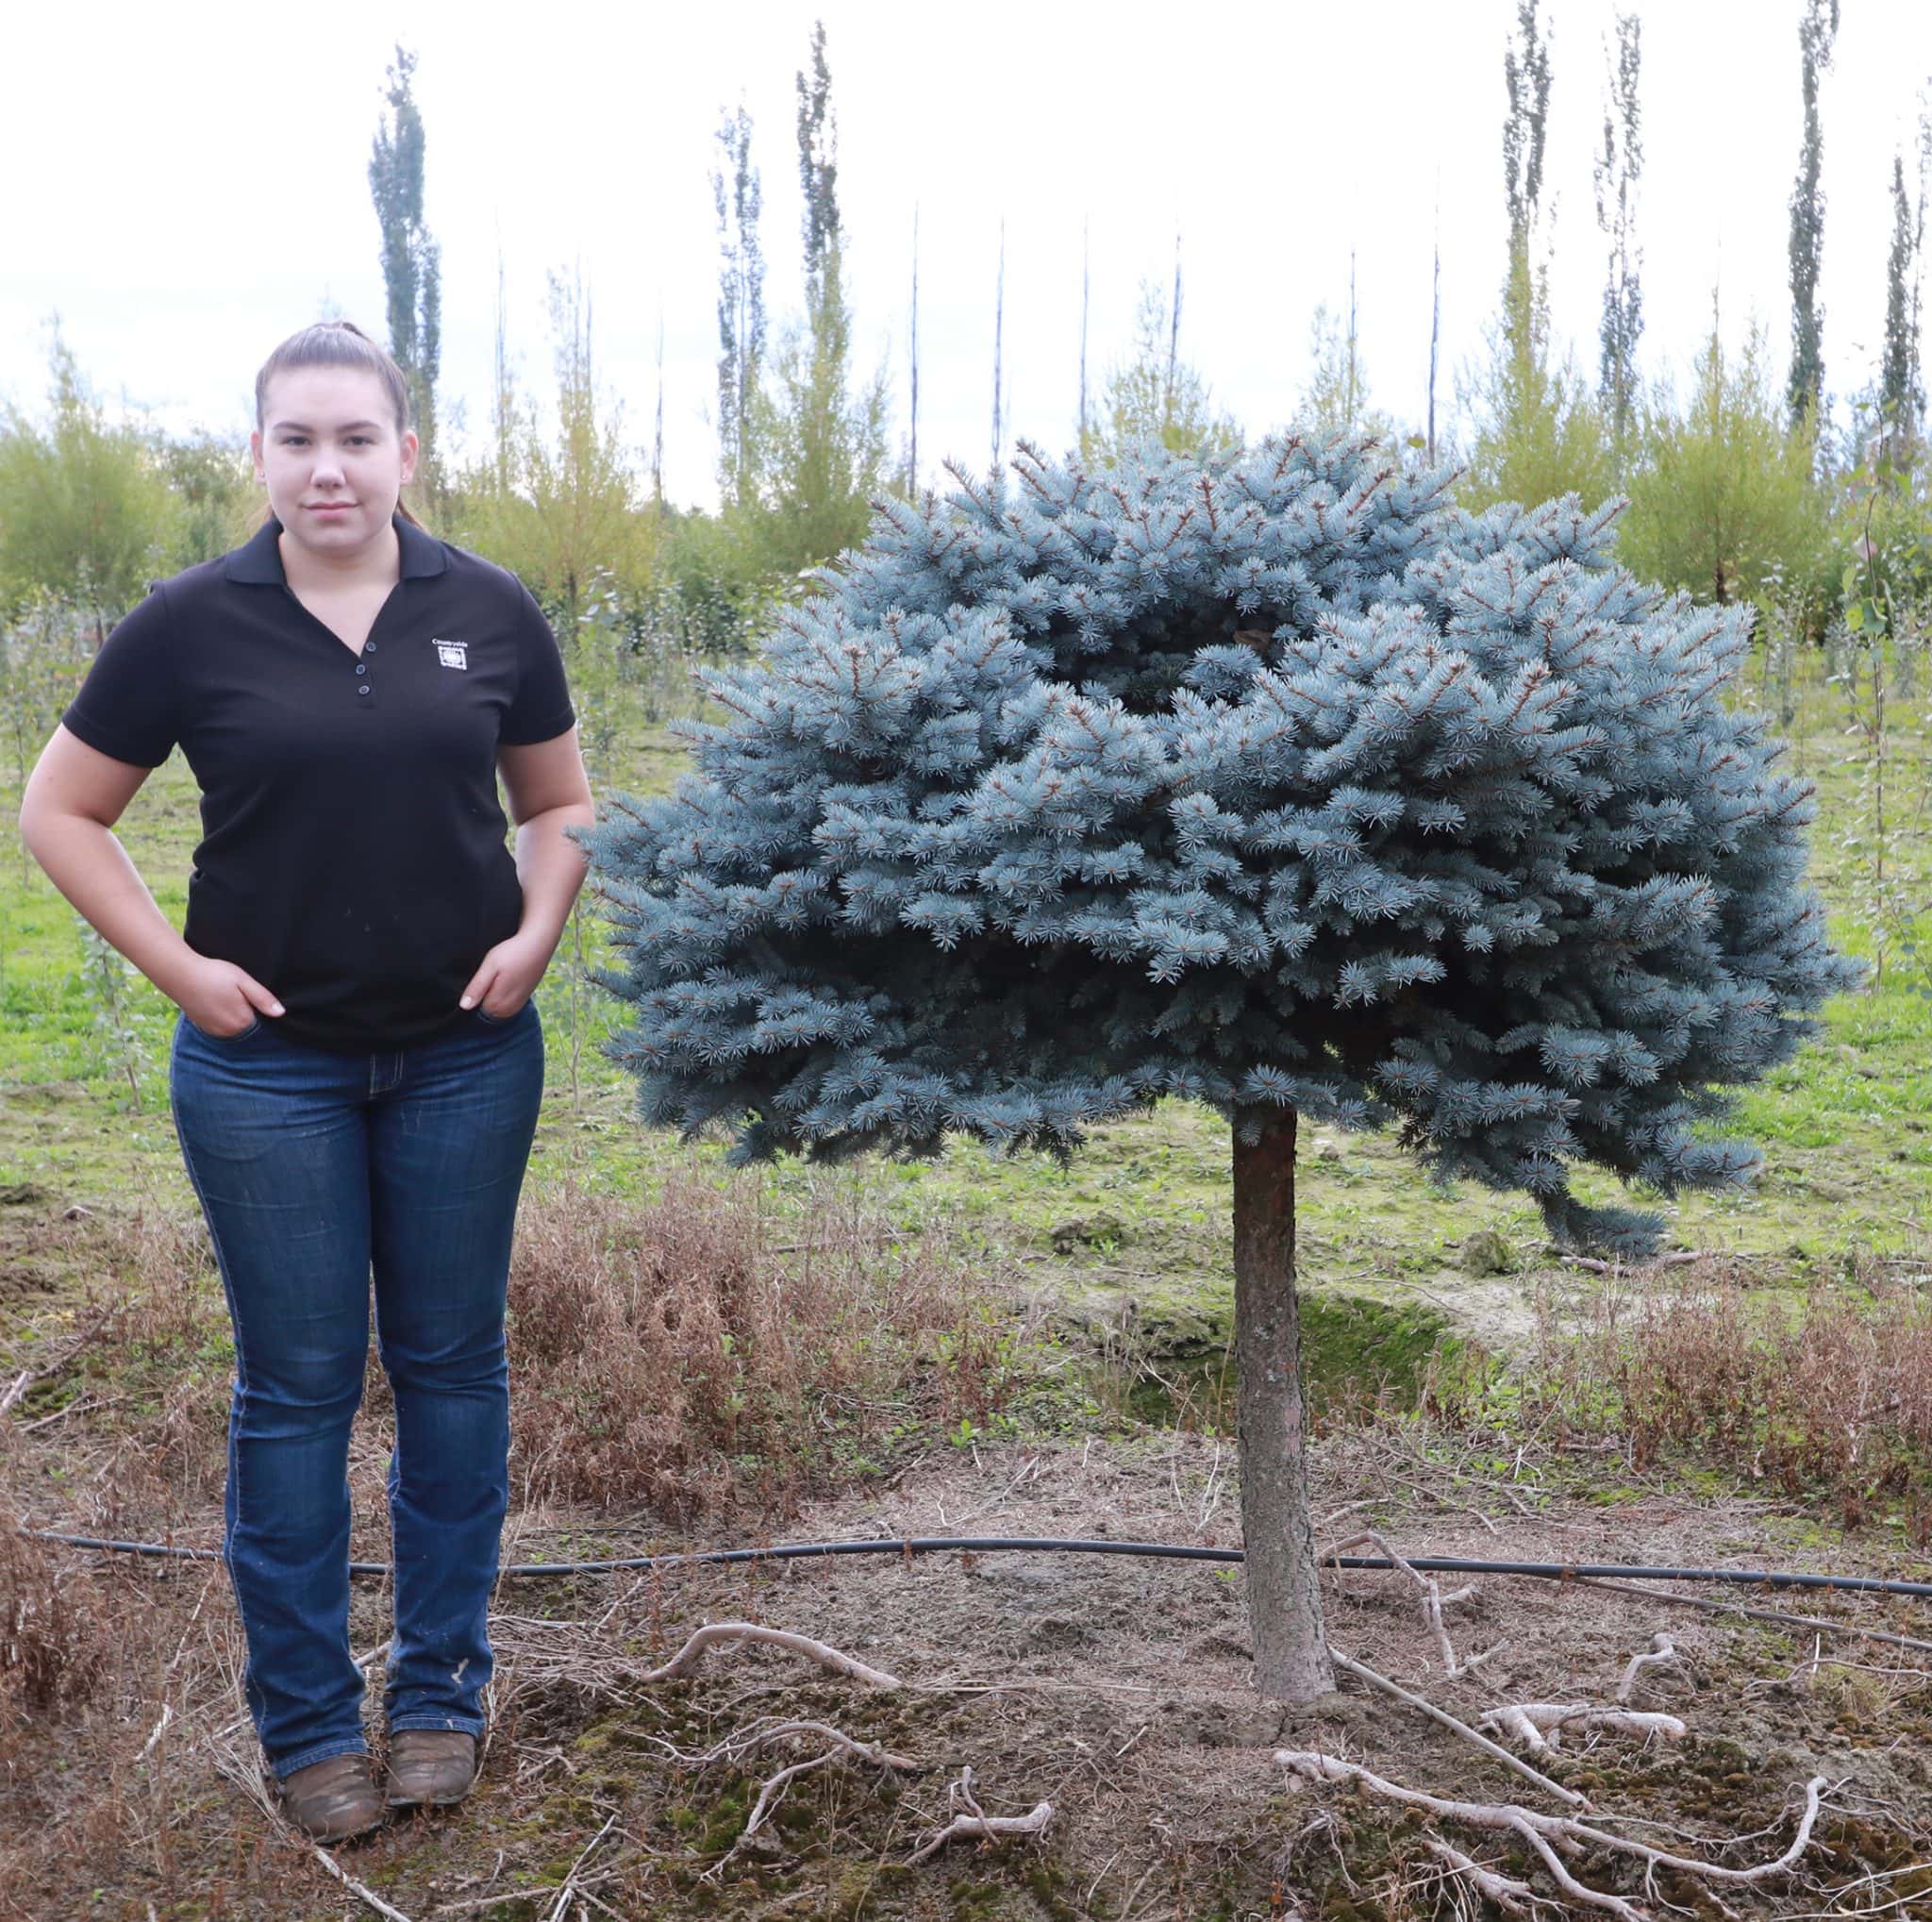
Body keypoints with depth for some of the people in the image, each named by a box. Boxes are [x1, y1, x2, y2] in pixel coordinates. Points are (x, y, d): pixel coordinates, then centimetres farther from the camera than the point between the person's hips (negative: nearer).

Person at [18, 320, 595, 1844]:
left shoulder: (489, 612, -2)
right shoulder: (194, 622, -6)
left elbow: (561, 803, 11)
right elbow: (60, 813, 2)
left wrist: (536, 931, -5)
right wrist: (175, 966, -7)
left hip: (467, 1054, 2)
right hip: (269, 1062, -1)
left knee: (452, 1368, 10)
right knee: (298, 1386, 6)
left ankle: (441, 1691, 27)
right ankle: (309, 1723, 21)